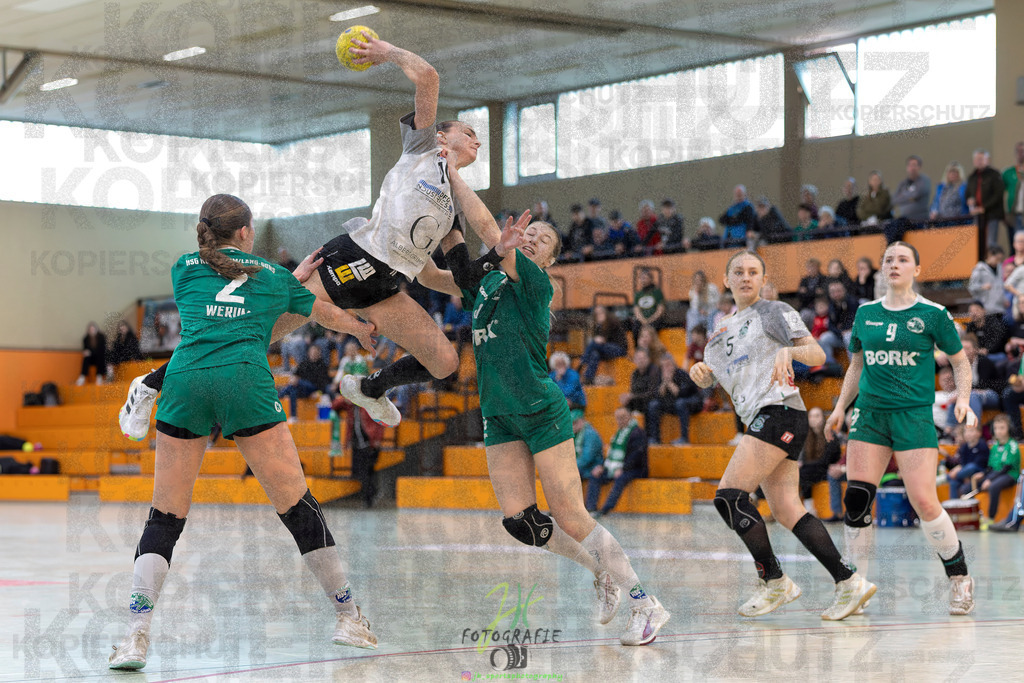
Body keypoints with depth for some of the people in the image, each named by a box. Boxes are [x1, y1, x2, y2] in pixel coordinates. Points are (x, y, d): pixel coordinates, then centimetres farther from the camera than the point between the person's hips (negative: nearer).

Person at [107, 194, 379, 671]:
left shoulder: (184, 269, 24)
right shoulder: (274, 276, 24)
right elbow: (332, 317, 41)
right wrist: (370, 329, 64)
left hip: (184, 379, 1)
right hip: (245, 381, -1)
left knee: (165, 518, 6)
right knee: (298, 507, 7)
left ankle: (136, 635, -8)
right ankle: (349, 617, 15)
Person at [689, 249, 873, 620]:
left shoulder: (775, 312, 4)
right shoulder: (724, 329, 26)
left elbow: (818, 355, -6)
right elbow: (707, 378, 27)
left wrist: (789, 351, -27)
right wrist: (699, 370, 4)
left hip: (779, 412, -8)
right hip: (760, 422, 8)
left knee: (729, 495, -15)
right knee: (787, 511, -3)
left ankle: (773, 581, -9)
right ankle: (849, 582, -7)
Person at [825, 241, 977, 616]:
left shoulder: (932, 314, 1)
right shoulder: (865, 313, 12)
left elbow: (960, 361, 9)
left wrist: (963, 399, -6)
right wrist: (841, 406, 17)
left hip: (914, 414, -4)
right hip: (869, 415, 4)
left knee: (923, 501, -12)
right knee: (856, 498, -8)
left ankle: (959, 577, 7)